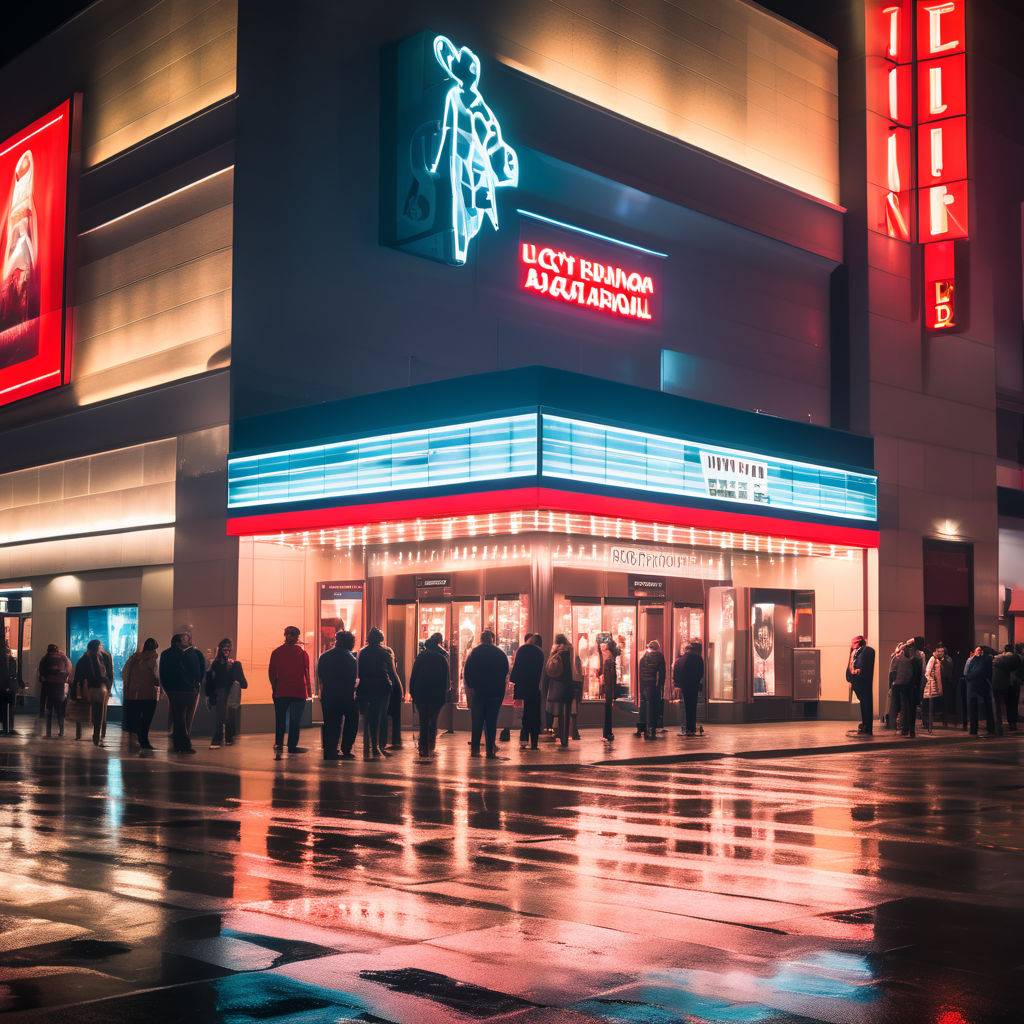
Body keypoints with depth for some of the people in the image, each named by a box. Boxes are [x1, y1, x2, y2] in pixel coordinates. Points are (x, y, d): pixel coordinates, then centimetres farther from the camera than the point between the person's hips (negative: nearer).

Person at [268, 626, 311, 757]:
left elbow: (271, 672, 5)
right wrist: (309, 690, 5)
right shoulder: (301, 652, -3)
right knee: (295, 720, 5)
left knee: (280, 720, 7)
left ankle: (279, 744, -8)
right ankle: (292, 746, 4)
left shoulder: (276, 652, 3)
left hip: (281, 692, 2)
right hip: (298, 692, -2)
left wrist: (275, 689, 14)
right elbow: (306, 672, -3)